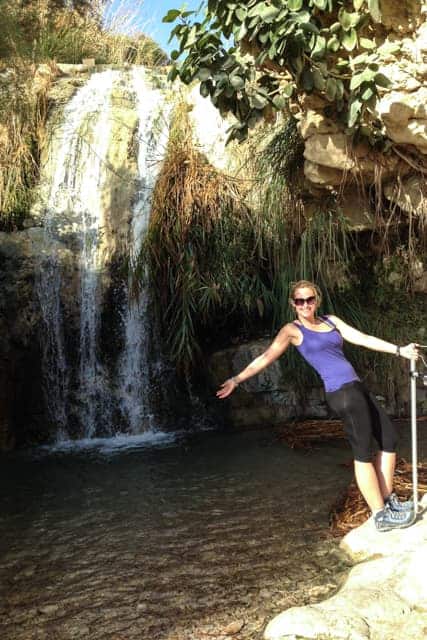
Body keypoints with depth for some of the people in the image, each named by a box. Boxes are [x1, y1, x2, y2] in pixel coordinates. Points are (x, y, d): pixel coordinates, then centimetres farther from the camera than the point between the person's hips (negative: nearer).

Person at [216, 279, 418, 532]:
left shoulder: (331, 321, 18)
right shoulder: (293, 330, 2)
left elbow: (363, 338, 15)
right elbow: (266, 357, 0)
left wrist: (399, 350, 9)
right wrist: (236, 380, -4)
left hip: (358, 387, 8)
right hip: (342, 392, -8)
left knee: (389, 437, 12)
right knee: (364, 453, -5)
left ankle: (388, 500, 23)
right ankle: (381, 516, 2)